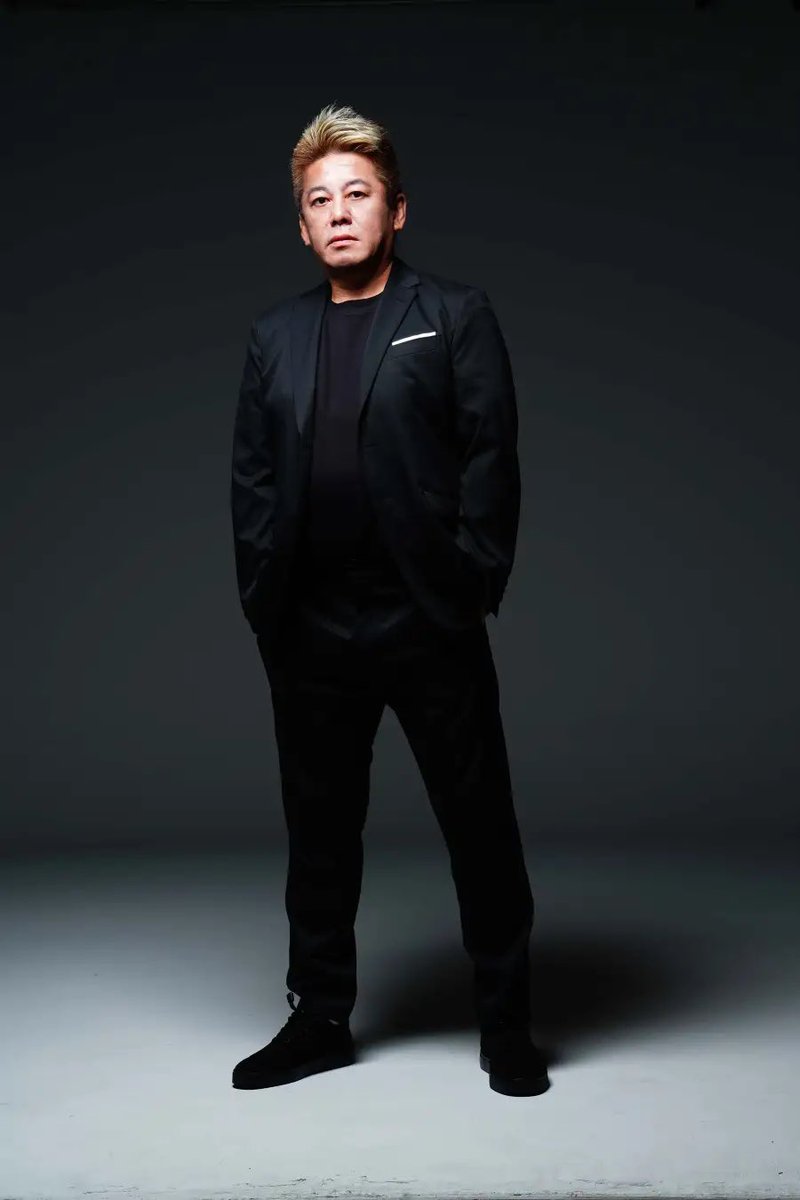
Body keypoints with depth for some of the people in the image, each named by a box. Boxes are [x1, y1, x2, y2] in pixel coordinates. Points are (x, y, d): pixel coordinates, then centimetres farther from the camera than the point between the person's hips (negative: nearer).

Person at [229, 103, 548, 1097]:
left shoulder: (454, 314, 3)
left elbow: (490, 456, -4)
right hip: (310, 632, 4)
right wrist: (262, 599, 0)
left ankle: (505, 1022, 20)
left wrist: (472, 585, -11)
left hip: (430, 625, -3)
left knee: (480, 824, 5)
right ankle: (320, 1020, 27)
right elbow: (251, 478, 9)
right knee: (318, 828, 12)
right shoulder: (275, 335, 13)